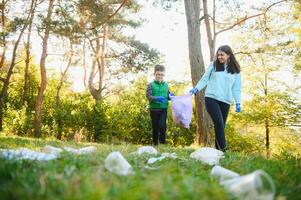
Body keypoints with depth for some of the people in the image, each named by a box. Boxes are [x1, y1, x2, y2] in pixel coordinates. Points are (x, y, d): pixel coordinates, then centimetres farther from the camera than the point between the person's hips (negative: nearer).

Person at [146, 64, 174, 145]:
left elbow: (168, 95, 12)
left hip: (163, 109, 1)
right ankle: (155, 143, 20)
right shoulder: (151, 85, 0)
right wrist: (157, 98, -27)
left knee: (162, 125, -12)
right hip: (154, 109, -1)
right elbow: (148, 96, -10)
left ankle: (162, 143, -2)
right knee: (155, 127, 8)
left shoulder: (165, 85, 10)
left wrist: (171, 96, -12)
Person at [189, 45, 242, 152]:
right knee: (219, 123, -16)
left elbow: (236, 88, 9)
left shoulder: (235, 70, 9)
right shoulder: (213, 65, 7)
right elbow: (205, 79, 10)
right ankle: (223, 148, -12)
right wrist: (196, 88, -5)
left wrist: (238, 102, 1)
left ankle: (218, 149, 12)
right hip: (211, 98, -2)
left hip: (225, 101, 2)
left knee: (221, 126, 5)